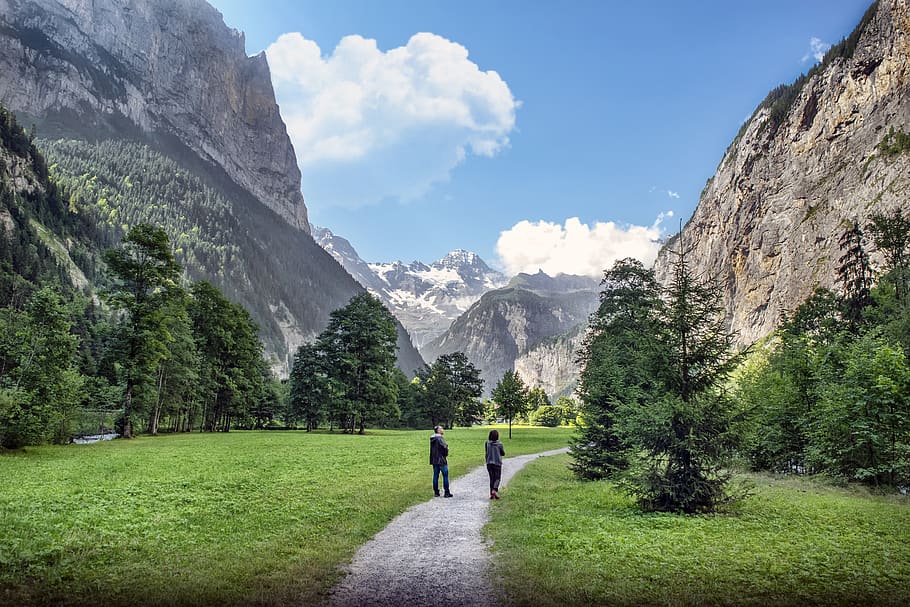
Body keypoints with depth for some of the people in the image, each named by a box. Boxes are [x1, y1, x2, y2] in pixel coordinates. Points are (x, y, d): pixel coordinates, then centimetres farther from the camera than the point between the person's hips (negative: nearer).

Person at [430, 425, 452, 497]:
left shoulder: (432, 439, 9)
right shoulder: (440, 438, -17)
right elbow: (445, 447, -23)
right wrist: (446, 454, -4)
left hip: (434, 460, 8)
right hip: (441, 460, -8)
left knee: (435, 476, 10)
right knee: (445, 476, 0)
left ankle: (436, 492, 14)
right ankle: (446, 493, 2)